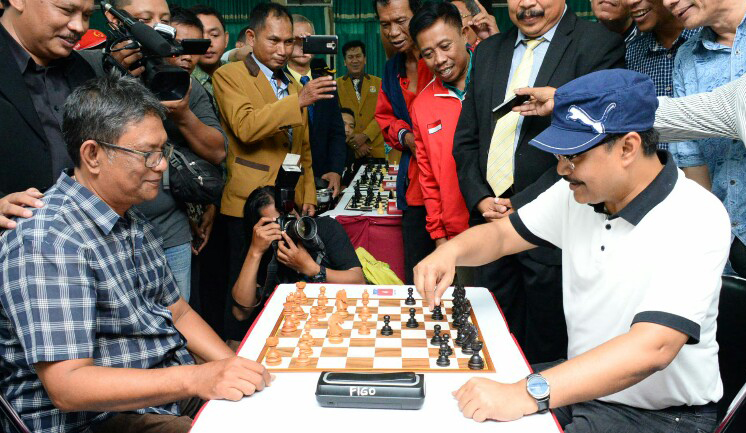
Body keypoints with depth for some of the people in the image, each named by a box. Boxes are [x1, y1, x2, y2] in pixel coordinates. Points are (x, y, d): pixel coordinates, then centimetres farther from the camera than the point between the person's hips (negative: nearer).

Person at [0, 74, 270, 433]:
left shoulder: (134, 221, 11)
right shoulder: (46, 241, -20)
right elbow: (67, 386, -25)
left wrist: (237, 367, 0)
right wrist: (195, 379, -33)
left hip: (175, 390, 9)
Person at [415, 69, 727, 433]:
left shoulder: (695, 221, -23)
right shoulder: (578, 193, -3)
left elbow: (653, 347, -33)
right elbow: (502, 234, 7)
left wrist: (526, 395, -41)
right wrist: (452, 250, -16)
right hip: (581, 384, 6)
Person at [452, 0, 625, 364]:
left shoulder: (599, 45, -5)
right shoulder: (487, 52, 14)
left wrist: (520, 207, -15)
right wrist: (480, 199, -1)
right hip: (490, 220, 5)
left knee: (545, 354, 9)